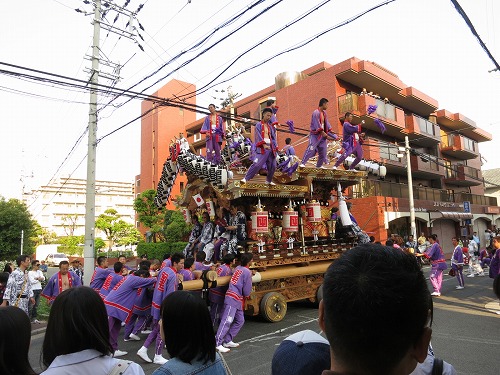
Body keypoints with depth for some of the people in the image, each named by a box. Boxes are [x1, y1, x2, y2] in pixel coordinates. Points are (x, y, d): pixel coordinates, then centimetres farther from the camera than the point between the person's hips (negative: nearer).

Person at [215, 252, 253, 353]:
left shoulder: (238, 268, 10)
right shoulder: (247, 272, -13)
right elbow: (247, 292, -12)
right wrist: (246, 295, 12)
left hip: (237, 300, 9)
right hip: (233, 299, -9)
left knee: (240, 321, 15)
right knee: (227, 321, -9)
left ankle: (228, 341, 19)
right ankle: (217, 344, -8)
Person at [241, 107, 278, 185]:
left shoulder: (270, 126, 20)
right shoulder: (258, 125, 4)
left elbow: (274, 137, 19)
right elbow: (258, 136, -10)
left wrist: (275, 147, 6)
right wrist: (263, 144, -25)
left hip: (270, 148, 6)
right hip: (262, 148, -6)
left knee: (272, 166, 8)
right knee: (257, 164, -20)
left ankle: (268, 181, 27)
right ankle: (246, 178, -15)